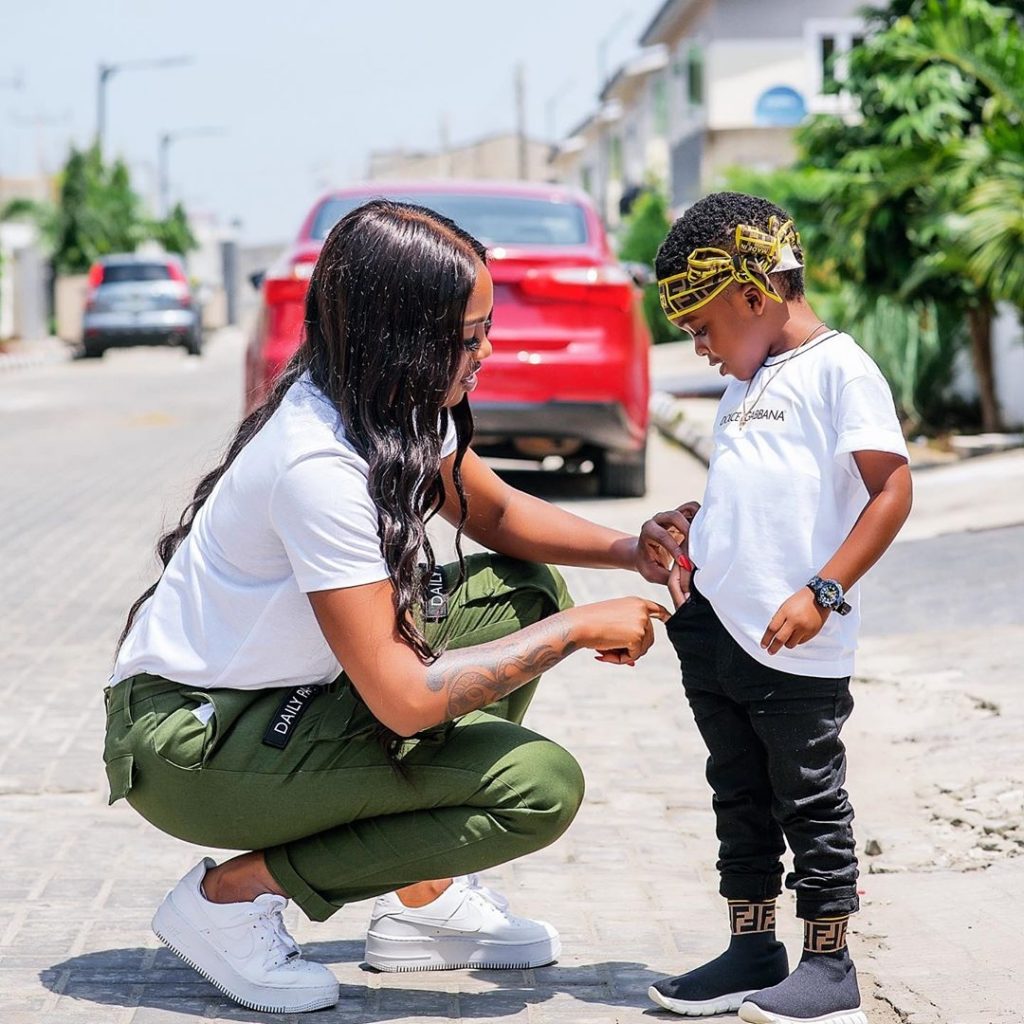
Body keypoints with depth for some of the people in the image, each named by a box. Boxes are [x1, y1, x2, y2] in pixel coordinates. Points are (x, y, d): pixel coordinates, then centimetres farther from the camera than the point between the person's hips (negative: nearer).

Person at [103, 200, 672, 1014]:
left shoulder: (407, 409, -3)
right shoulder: (320, 464, -30)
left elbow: (495, 513, 17)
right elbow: (406, 701, -30)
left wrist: (627, 549, -1)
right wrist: (580, 629, -20)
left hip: (280, 691, 9)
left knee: (525, 593, 8)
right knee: (541, 786, -18)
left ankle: (423, 901, 12)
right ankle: (236, 892, -7)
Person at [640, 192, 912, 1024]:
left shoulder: (839, 369, -9)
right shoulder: (750, 385, 18)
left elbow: (892, 488, -15)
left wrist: (823, 592, -20)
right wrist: (688, 529, 8)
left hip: (794, 645, -9)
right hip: (714, 629, 9)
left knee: (810, 800, 1)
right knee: (741, 798, 14)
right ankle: (753, 952, 24)